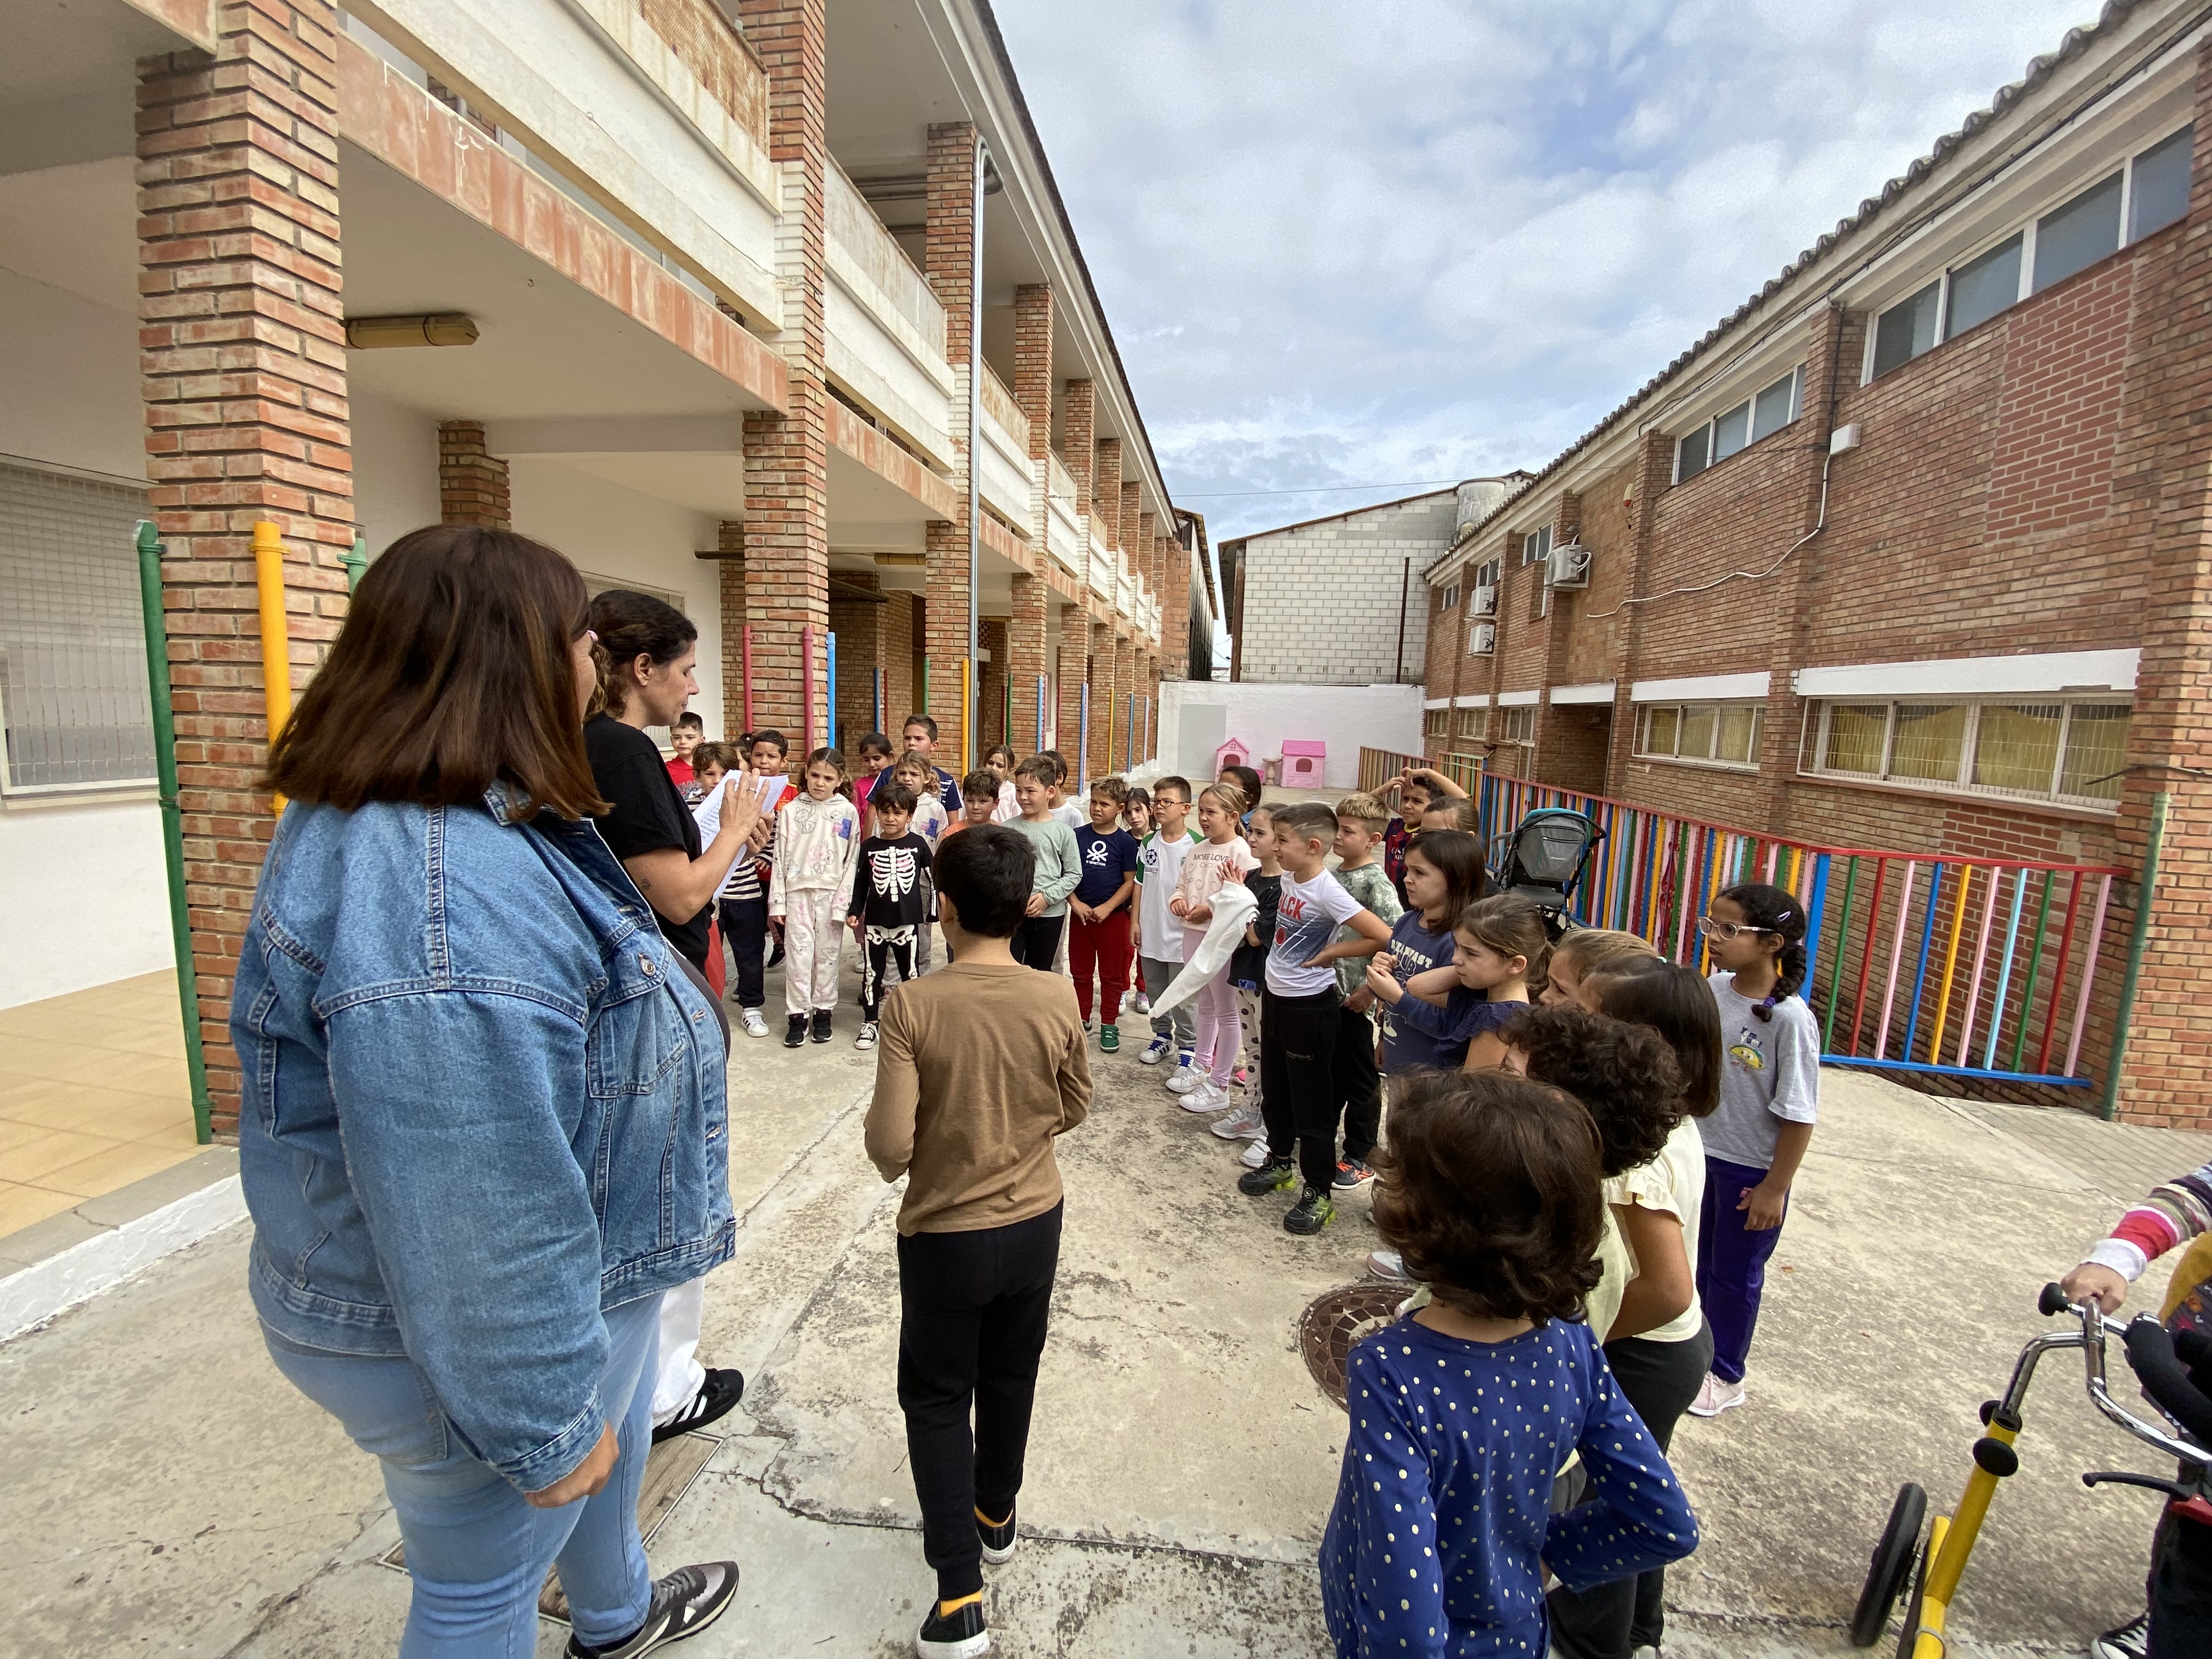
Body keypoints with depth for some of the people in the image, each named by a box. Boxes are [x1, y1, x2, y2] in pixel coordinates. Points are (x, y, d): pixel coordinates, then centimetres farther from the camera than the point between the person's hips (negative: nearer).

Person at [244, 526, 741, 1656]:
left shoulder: (464, 826, -1)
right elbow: (470, 1222, -33)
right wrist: (539, 1419, -21)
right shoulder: (434, 890, -37)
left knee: (608, 1443, 33)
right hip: (478, 1330, -10)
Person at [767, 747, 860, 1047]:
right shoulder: (791, 811, 3)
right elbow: (780, 858, 3)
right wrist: (778, 901, 0)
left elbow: (852, 860, 0)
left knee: (827, 955, 7)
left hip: (831, 893, 0)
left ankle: (823, 1012, 21)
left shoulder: (848, 812, 1)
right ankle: (797, 1015, 11)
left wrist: (843, 901, -7)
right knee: (798, 954, -1)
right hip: (798, 892, 0)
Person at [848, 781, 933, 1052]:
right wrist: (854, 912, 0)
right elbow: (860, 883, 7)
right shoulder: (869, 846, 1)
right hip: (875, 921, 1)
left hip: (907, 921, -1)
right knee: (871, 973, 8)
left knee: (910, 972, 8)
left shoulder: (917, 844, -3)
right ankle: (869, 1023, 20)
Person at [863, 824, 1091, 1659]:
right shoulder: (1058, 1000, -15)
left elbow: (889, 1145, -22)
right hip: (1035, 1222, 3)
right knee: (1009, 1380, 26)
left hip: (944, 1232, -3)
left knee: (937, 1400, 19)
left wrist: (903, 1158, -1)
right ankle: (996, 1517, 49)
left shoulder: (911, 1005, -24)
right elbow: (1074, 1108, -1)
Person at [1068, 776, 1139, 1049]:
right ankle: (1081, 1018, 28)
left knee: (1111, 973, 8)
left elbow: (1130, 882, -7)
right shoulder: (1078, 836, 0)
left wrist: (1107, 908, -15)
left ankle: (1109, 1025, 20)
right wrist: (1076, 904, -11)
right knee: (1080, 971, 13)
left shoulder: (1125, 841, -6)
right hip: (1080, 913, 3)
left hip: (1112, 916, -2)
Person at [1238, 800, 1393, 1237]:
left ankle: (1318, 1193, 19)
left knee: (1311, 1102, 4)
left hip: (1309, 1005, -8)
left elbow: (1383, 937, -26)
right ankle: (1280, 1162, 40)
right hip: (1275, 995, 8)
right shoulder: (1289, 878, 0)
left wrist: (1331, 952, -18)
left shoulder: (1327, 892, -23)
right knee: (1274, 1090, 21)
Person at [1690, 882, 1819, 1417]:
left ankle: (1724, 1375, 36)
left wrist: (1775, 1188, -14)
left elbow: (1798, 1114, -18)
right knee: (1696, 1260, 21)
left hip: (1751, 1170, -5)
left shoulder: (1789, 1018, -24)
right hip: (1700, 1151, 5)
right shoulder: (1714, 989, -7)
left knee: (1735, 1272, 14)